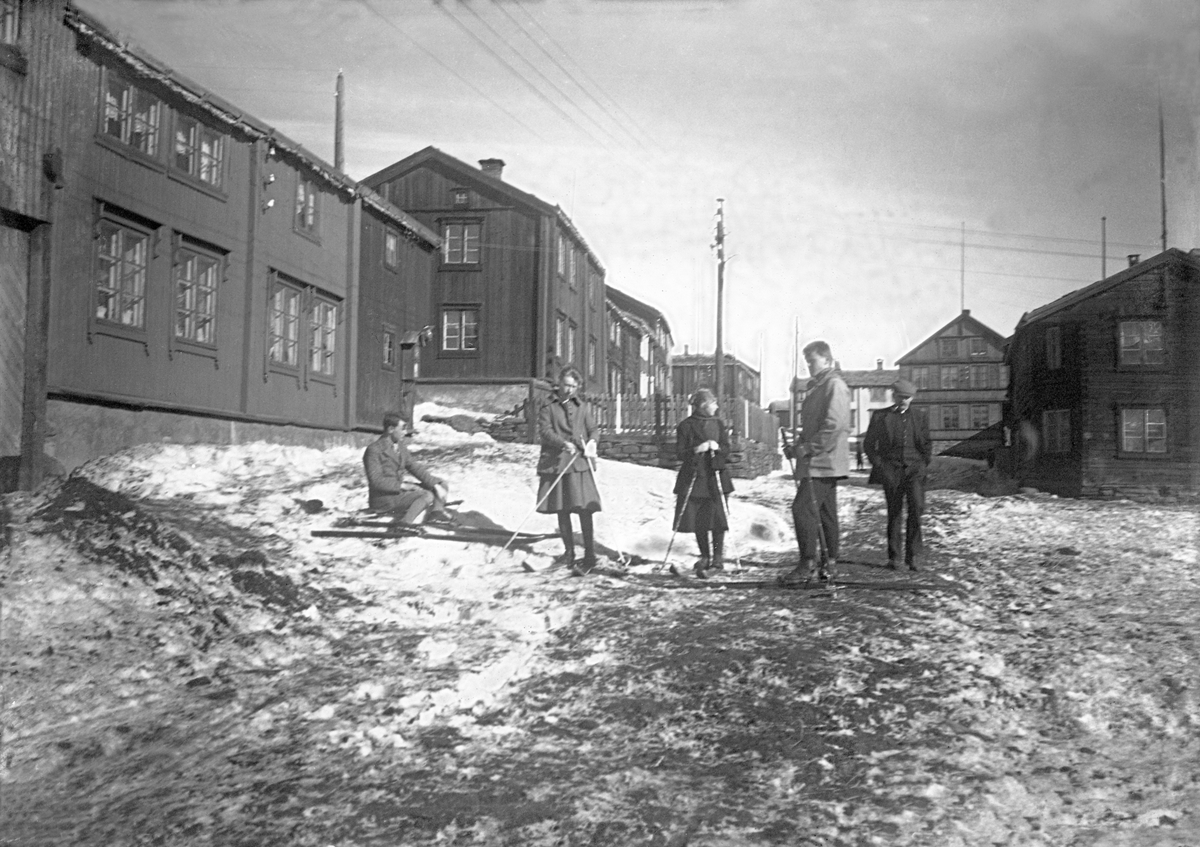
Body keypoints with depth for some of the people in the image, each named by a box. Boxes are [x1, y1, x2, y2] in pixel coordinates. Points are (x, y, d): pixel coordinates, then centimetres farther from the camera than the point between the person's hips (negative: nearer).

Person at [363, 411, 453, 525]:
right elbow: (376, 481, -20)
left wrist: (436, 485, -4)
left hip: (399, 491, 9)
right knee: (427, 496, -28)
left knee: (443, 487, 4)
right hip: (383, 498, -9)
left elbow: (415, 467, 8)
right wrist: (403, 486, -23)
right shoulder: (373, 450, -13)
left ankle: (437, 511, -20)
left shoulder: (399, 447, 12)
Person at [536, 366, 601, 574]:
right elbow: (545, 432, -8)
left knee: (584, 509, -8)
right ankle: (569, 551, 25)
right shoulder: (548, 408, 4)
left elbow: (592, 428, 14)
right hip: (556, 463, 0)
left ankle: (590, 556, -6)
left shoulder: (581, 408, 13)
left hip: (580, 464, 0)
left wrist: (591, 443, -9)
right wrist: (564, 443, -25)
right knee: (561, 510, 9)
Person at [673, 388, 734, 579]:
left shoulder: (718, 424, 10)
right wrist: (696, 450, -18)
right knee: (698, 521, 2)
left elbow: (727, 450, 9)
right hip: (693, 477, -1)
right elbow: (680, 453, -2)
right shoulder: (686, 426, 1)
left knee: (717, 517, -9)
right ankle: (705, 558, 17)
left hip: (715, 477, 2)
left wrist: (717, 447, -12)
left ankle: (718, 556, 6)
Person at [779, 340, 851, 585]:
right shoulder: (816, 386, 20)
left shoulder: (834, 385, -11)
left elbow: (834, 425, -21)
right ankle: (828, 564, 17)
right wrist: (798, 446, 10)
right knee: (825, 513, 12)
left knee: (803, 508, -13)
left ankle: (807, 565, -10)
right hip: (822, 461, 10)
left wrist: (808, 447, -20)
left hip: (823, 461, -10)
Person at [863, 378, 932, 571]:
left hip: (914, 468, 1)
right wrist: (879, 465, 0)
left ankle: (913, 555, -11)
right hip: (891, 470, -1)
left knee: (916, 507, -17)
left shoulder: (919, 418, 13)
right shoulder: (880, 416, 7)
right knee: (894, 512, 3)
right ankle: (893, 556, 13)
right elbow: (869, 444, 10)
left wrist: (924, 464, 7)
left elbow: (926, 445, 19)